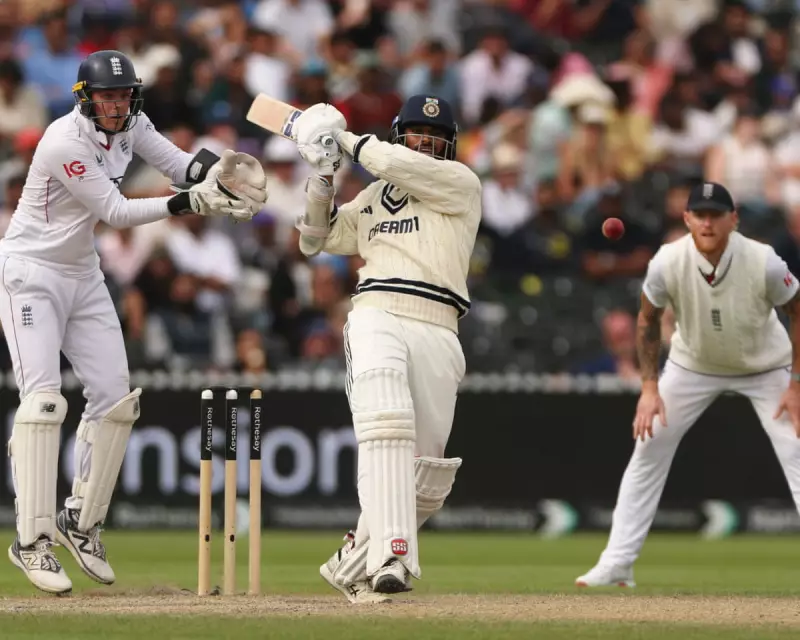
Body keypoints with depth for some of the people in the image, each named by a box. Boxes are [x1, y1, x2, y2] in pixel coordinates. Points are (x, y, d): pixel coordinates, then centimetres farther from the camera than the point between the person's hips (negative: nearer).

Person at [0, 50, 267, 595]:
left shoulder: (129, 124, -2)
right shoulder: (65, 142, -26)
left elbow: (180, 164, -4)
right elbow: (115, 211, -24)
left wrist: (215, 173, -27)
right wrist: (192, 202, -30)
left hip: (83, 274, 8)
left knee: (115, 399, 4)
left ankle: (82, 523, 16)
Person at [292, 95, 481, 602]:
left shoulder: (461, 184, 12)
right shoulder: (372, 199, 24)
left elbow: (401, 165, -4)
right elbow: (316, 241, 29)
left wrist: (347, 139, 11)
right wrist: (323, 176, 15)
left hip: (436, 333, 0)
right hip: (376, 319, 0)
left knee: (427, 476, -1)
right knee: (387, 430, -26)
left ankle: (357, 562, 18)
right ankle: (393, 558, -38)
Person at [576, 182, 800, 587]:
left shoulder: (763, 262, -30)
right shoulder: (667, 263, -26)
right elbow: (648, 320, -8)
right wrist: (649, 388, -13)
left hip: (765, 366, -2)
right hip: (693, 365, 2)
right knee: (648, 448, -1)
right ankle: (617, 564, 7)